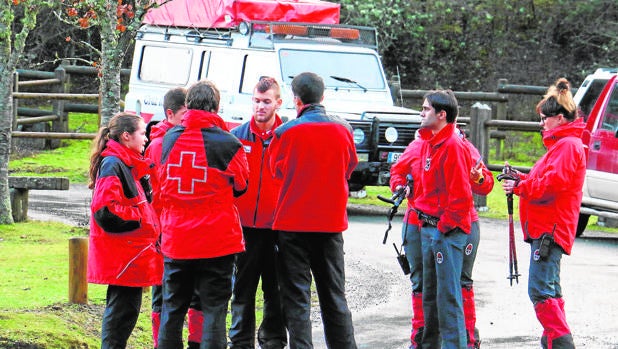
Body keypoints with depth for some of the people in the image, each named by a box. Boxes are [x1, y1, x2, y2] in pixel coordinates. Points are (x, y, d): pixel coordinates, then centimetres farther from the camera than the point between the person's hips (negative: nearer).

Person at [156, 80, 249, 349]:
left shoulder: (169, 139, 0)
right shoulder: (228, 144, -11)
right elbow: (240, 186, 5)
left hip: (175, 240, 3)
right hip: (217, 241, -3)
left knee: (173, 307, 13)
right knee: (214, 308, 1)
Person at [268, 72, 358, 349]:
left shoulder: (286, 132, -11)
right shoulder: (343, 129, -2)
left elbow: (277, 170, 5)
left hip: (293, 223, -3)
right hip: (331, 222, 3)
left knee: (296, 296, 2)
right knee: (333, 296, 14)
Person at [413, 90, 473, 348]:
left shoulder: (453, 146, -15)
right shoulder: (428, 144, 14)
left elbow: (461, 195, -18)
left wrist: (443, 227, -17)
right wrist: (423, 217, 15)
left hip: (448, 231, -10)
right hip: (428, 228, 10)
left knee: (448, 295, -8)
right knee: (430, 293, 15)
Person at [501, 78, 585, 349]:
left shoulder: (568, 145, -13)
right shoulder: (561, 144, 21)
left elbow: (553, 184, -22)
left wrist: (520, 187, -14)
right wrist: (524, 179, 11)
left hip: (550, 230, -11)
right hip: (545, 228, 11)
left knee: (541, 291, -15)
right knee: (549, 290, 15)